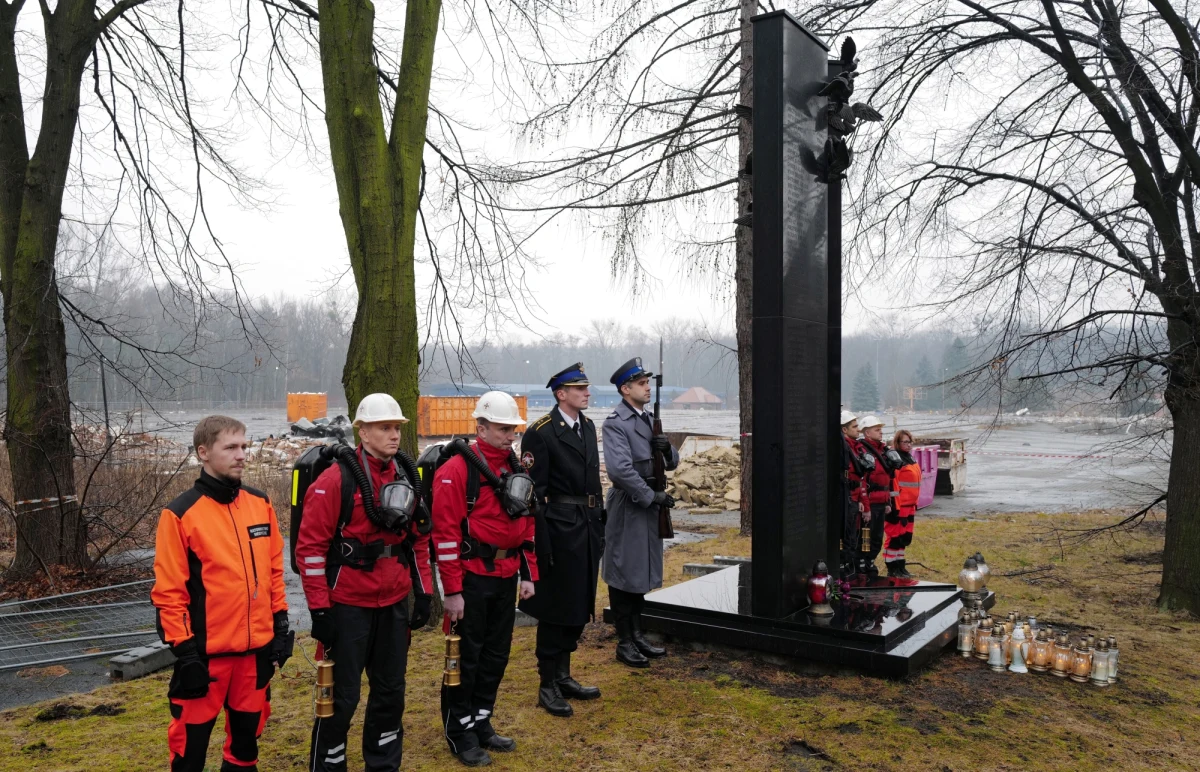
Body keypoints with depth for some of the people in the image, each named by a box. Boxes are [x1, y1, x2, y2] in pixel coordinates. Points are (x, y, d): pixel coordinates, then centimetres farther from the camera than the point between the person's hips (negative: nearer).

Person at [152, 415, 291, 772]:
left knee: (247, 737, 18)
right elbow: (168, 591, -10)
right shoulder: (181, 513, -10)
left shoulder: (260, 503, 5)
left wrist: (280, 624, 8)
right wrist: (183, 650, -12)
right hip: (205, 651, -4)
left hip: (257, 648, 5)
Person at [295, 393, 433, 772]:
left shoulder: (407, 478, 5)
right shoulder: (336, 479, -14)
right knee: (342, 695, 4)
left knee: (391, 690, 15)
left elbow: (418, 539, 13)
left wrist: (424, 592, 8)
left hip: (395, 604, 6)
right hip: (348, 606, -6)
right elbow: (310, 546, -14)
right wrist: (320, 608, -14)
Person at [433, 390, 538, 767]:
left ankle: (481, 724, 32)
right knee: (466, 657, 5)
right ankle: (460, 733, 21)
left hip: (506, 577, 7)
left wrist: (528, 573, 9)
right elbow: (445, 533, -16)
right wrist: (452, 590, -17)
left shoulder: (516, 467, 8)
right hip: (472, 577, -7)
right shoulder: (456, 470, -14)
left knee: (496, 654, 16)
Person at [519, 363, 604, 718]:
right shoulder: (540, 432, -13)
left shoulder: (588, 426, 10)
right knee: (556, 608, 2)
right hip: (560, 528, -8)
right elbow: (532, 490, -15)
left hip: (587, 527, 8)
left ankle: (563, 676, 29)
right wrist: (541, 543, -17)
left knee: (579, 606, 15)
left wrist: (599, 524, 14)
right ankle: (547, 686, 15)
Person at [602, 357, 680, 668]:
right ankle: (625, 642, 13)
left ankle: (638, 635, 28)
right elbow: (619, 469, -26)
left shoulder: (649, 420, 12)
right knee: (623, 574, 2)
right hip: (628, 508, -8)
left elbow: (671, 463, 16)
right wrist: (652, 496, -21)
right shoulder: (615, 423, -14)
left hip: (648, 505, 8)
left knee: (642, 573, 16)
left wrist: (668, 449, -7)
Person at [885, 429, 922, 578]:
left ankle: (900, 566, 24)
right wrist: (895, 507, -22)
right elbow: (892, 484, -19)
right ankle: (892, 569, 3)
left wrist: (914, 503, 21)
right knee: (895, 537, -3)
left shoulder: (910, 459, 16)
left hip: (909, 506, 9)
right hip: (898, 506, -9)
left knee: (905, 537, 14)